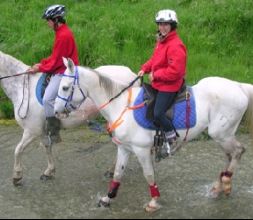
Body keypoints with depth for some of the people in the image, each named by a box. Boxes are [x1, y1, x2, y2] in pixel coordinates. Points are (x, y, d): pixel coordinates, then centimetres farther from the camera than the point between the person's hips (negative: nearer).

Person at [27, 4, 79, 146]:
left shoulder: (63, 35, -19)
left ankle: (53, 134, -17)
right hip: (62, 70, 11)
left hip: (64, 73, -11)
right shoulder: (63, 32, 13)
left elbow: (56, 61, -18)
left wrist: (40, 69, -10)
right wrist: (41, 64, 7)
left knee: (48, 99, -22)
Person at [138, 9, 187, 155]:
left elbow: (175, 71, -28)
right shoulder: (161, 41, 9)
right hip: (158, 83, 10)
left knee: (158, 114, -16)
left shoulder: (176, 45, -23)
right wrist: (145, 69, 3)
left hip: (170, 86, -10)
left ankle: (172, 138, 7)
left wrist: (155, 75, -19)